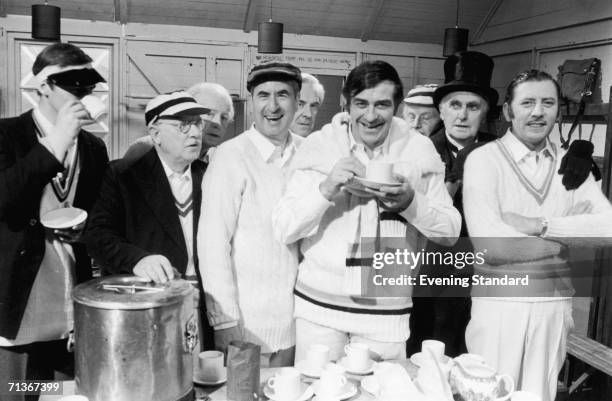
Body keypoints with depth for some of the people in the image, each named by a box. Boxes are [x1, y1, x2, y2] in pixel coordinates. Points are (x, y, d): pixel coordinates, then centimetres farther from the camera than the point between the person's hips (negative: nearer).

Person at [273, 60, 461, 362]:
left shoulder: (419, 151, 0)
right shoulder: (319, 147, -3)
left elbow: (450, 232, 1)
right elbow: (284, 230, -7)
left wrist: (411, 202, -17)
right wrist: (326, 189, -22)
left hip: (386, 313, 1)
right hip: (318, 304, 0)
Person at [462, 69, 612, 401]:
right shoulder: (484, 159, -10)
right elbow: (491, 246, -21)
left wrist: (539, 225, -19)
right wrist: (571, 232, -10)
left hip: (554, 304, 4)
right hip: (500, 303, -4)